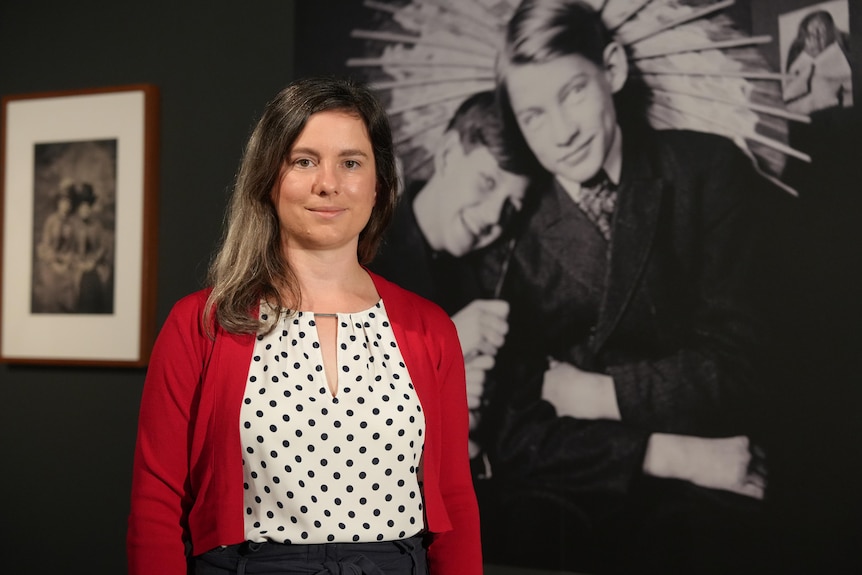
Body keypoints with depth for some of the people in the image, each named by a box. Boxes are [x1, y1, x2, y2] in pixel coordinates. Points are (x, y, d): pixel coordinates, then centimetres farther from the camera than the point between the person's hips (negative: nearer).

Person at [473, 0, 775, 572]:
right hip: (565, 502, 1)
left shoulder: (711, 171, 1)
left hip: (709, 494, -1)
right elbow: (513, 437, 0)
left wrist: (597, 394, -3)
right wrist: (663, 455, -11)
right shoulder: (513, 236, 1)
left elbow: (738, 369, -1)